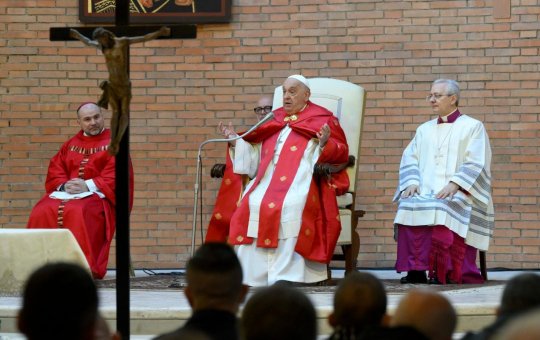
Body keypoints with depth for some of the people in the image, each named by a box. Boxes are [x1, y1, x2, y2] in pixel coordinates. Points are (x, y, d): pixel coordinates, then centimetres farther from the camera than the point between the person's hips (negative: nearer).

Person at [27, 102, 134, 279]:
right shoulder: (71, 144, 21)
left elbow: (115, 174, -6)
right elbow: (55, 170, 13)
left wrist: (88, 185, -17)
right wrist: (64, 185, -9)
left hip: (97, 195, -5)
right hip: (66, 192, 5)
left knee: (78, 213, -38)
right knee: (42, 213, -25)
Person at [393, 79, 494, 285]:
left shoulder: (472, 127, 9)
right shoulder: (424, 130, 25)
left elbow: (475, 165, -3)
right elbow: (409, 160, 17)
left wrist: (454, 185, -18)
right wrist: (412, 182, -4)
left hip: (458, 194, -4)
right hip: (425, 193, 4)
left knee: (442, 208, -37)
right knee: (408, 206, -30)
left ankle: (443, 272, -32)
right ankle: (415, 269, -33)